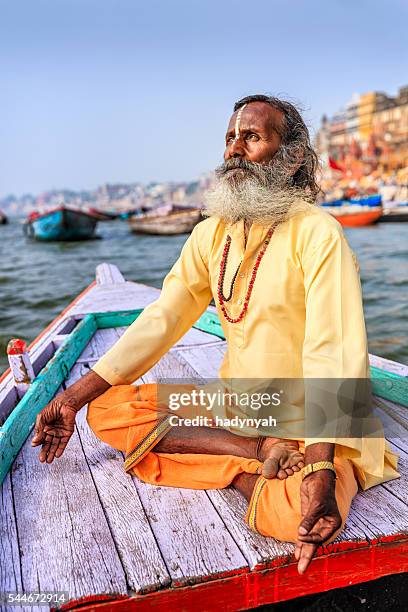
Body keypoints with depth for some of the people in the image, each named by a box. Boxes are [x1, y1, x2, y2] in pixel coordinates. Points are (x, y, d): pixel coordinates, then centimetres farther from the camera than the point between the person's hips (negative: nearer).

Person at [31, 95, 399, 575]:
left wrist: (320, 469, -36)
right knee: (106, 410, -6)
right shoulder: (211, 233, 4)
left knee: (296, 515, -36)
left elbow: (334, 353, -24)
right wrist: (72, 398, -5)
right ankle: (259, 453, -12)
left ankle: (248, 469, -3)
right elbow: (160, 320, 1)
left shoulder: (317, 233, -15)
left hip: (307, 424, -6)